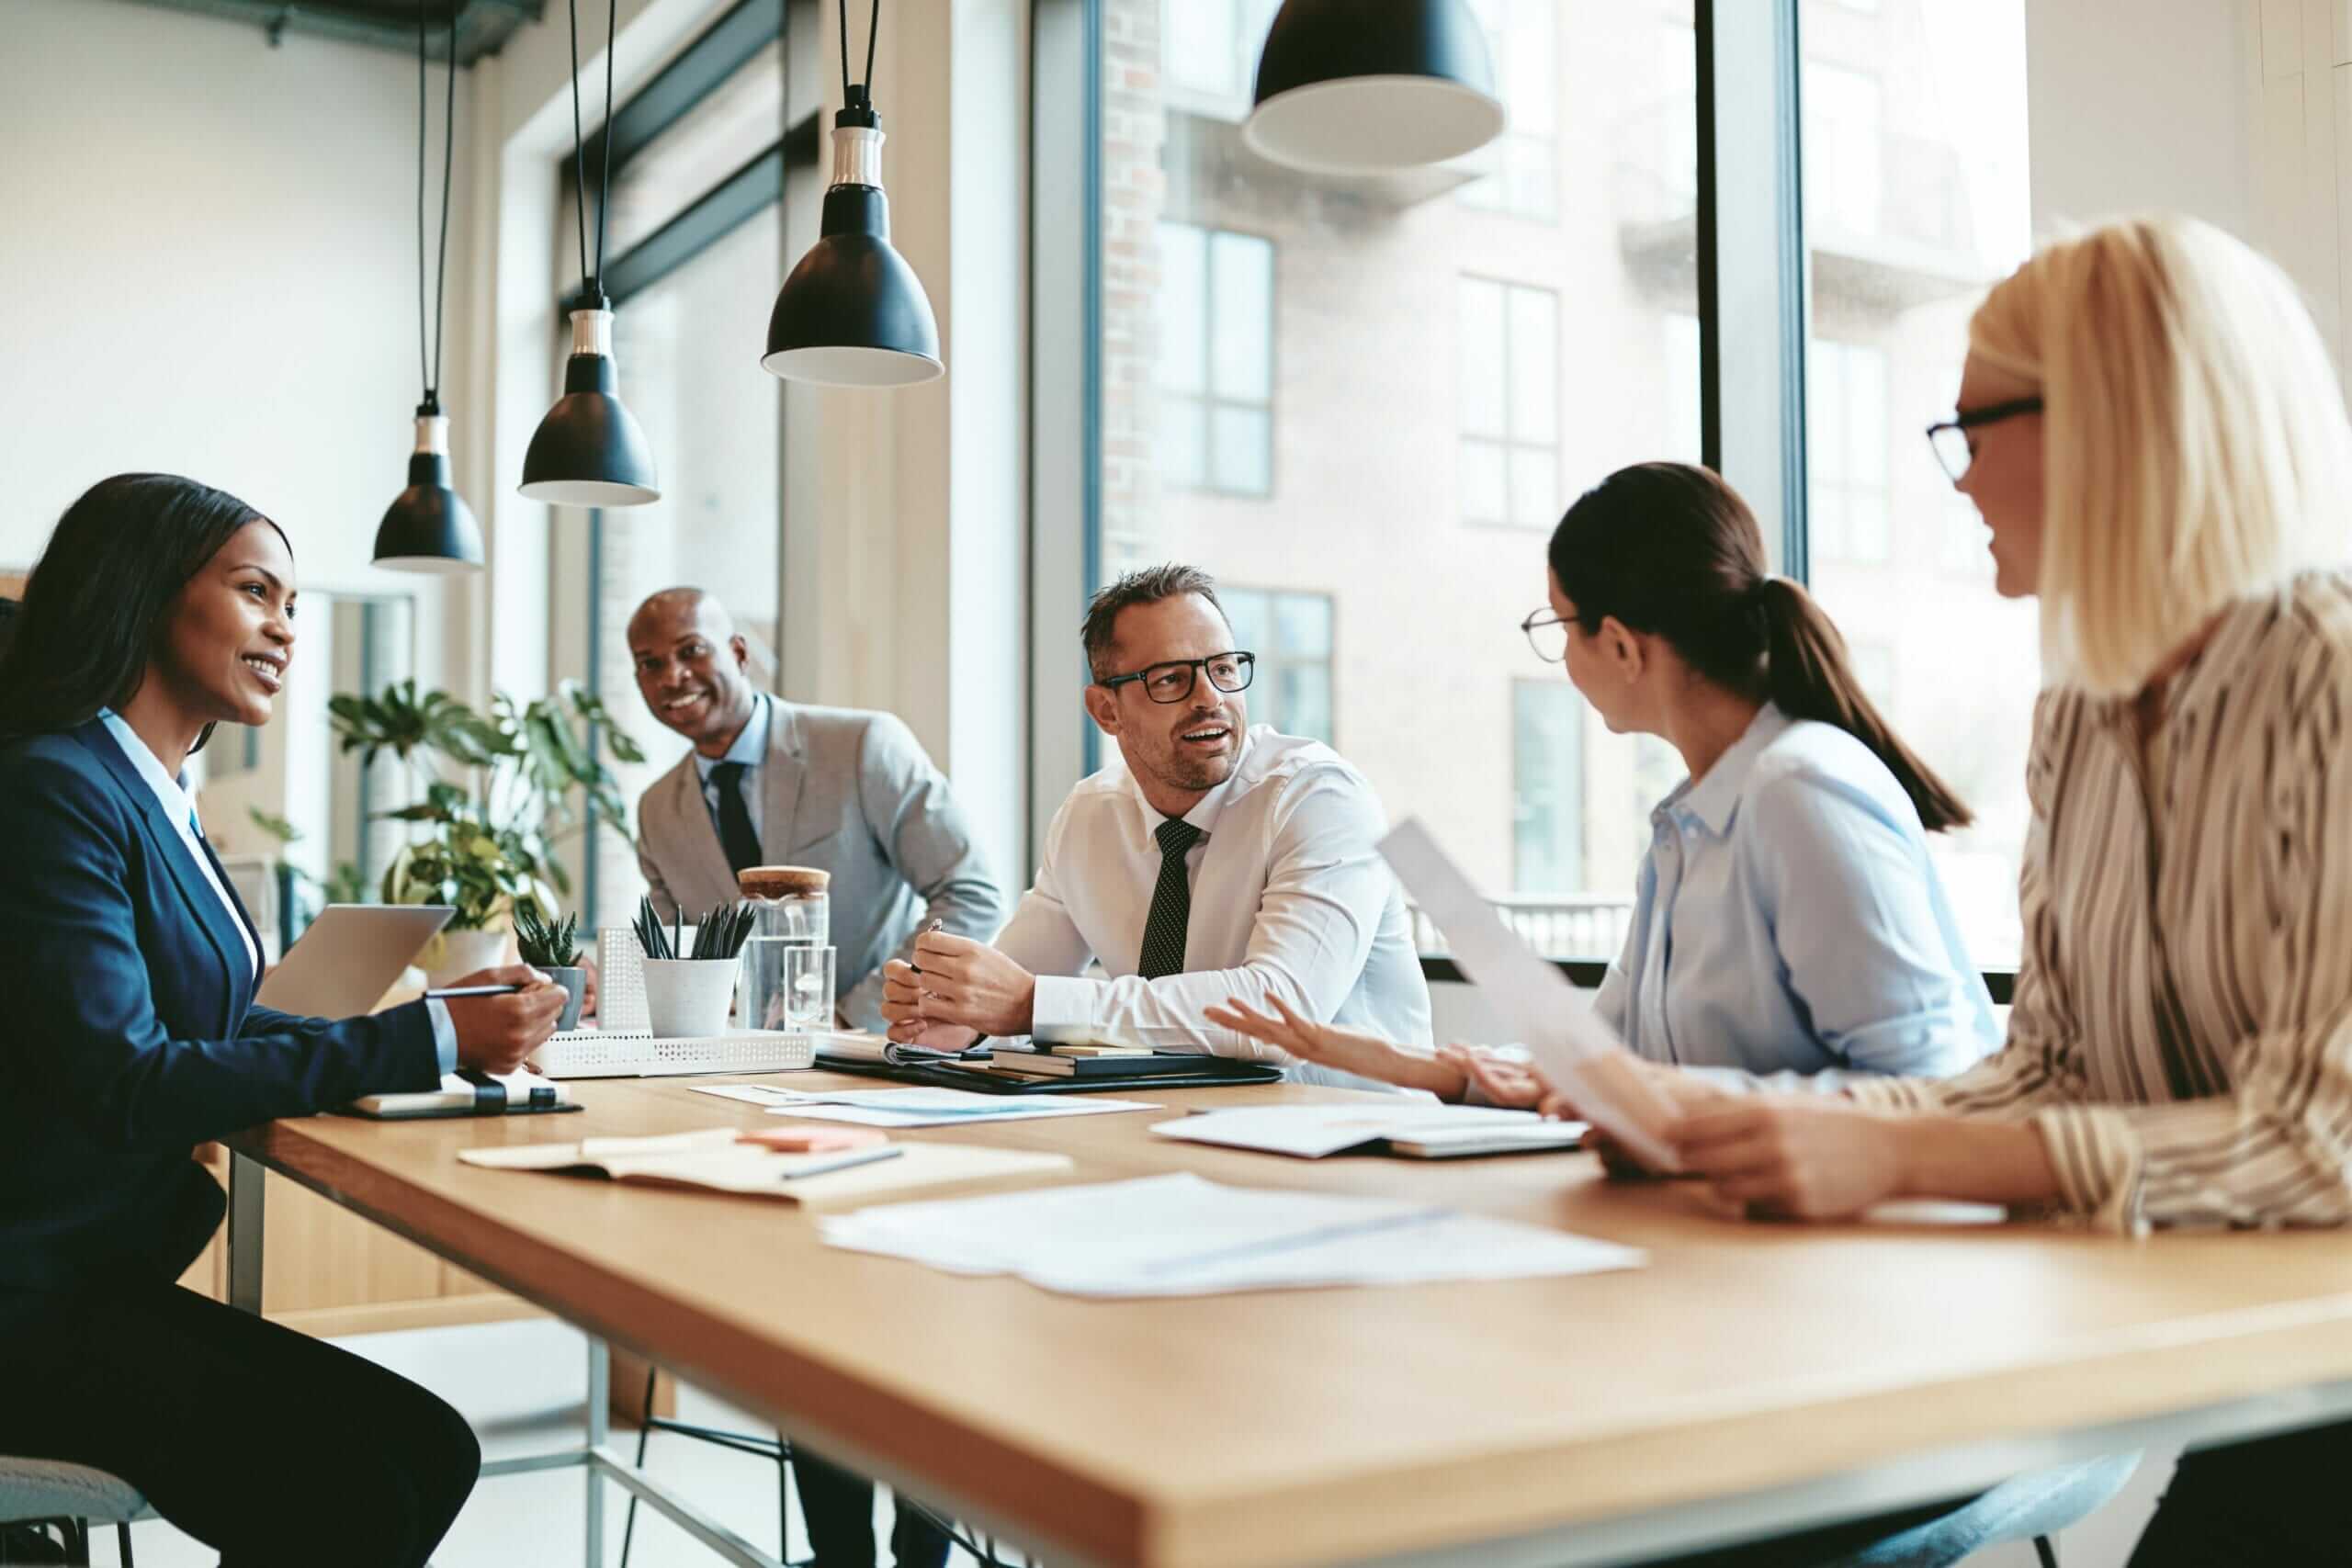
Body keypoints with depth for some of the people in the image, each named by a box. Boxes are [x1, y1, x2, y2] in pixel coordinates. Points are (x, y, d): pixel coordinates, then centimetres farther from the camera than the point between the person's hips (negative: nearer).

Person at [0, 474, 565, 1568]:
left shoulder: (152, 798, 12)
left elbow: (214, 1023, 12)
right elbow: (127, 1085, -22)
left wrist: (445, 1021, -1)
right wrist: (427, 1041, -21)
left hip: (103, 1271, 9)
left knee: (428, 1450, -3)